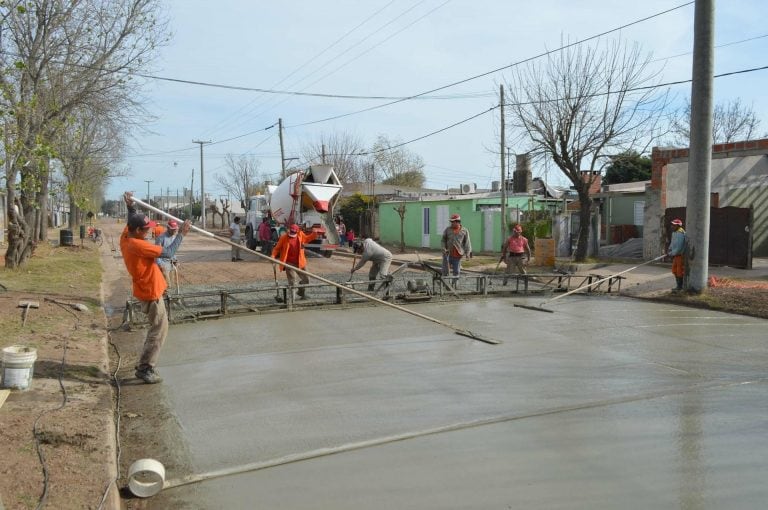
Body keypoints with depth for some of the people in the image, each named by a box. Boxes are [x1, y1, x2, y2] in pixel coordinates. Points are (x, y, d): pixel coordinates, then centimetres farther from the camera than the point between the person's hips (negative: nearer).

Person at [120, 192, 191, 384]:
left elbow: (133, 221, 19)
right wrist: (181, 234, -19)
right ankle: (145, 369, 3)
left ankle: (145, 366, 26)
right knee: (159, 330, -1)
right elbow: (168, 253, -28)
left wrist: (130, 206, 0)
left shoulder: (126, 236, 0)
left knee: (156, 329, 20)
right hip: (151, 293, -10)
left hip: (146, 290, 10)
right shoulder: (138, 245, -27)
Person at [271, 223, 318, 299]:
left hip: (300, 263, 5)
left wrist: (314, 234, 9)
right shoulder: (284, 237, -10)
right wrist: (273, 256, -18)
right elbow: (277, 248, -4)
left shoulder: (301, 235, 2)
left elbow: (307, 238, 23)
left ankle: (302, 292, 38)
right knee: (292, 281, -5)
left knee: (306, 279, 12)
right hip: (289, 263, -5)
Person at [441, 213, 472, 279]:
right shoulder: (447, 230, 5)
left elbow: (467, 243, -1)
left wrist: (468, 252, -11)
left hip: (457, 255, 0)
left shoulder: (464, 231, 2)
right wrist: (444, 249, -8)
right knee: (445, 272, -6)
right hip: (448, 253, 0)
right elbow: (443, 240, 8)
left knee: (456, 271, 8)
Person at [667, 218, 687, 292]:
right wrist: (669, 249, 5)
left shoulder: (680, 233, -22)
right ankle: (679, 286, 27)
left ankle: (680, 287, 8)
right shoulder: (674, 232, 10)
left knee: (680, 272, -2)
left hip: (681, 255, -10)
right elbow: (672, 243, 20)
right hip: (676, 255, 10)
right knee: (674, 271, 16)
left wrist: (672, 253, -16)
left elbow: (679, 247, -24)